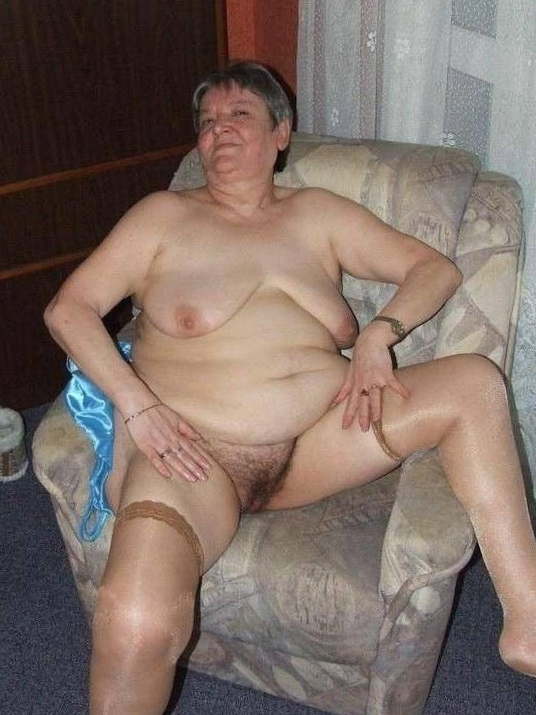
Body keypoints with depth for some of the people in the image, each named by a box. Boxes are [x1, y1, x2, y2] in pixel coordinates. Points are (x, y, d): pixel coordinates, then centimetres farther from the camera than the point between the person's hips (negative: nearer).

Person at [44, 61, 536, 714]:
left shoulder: (317, 215, 16)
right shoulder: (165, 216, 9)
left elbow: (435, 267, 14)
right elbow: (67, 309, 2)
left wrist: (378, 335, -6)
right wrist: (137, 405, -13)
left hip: (316, 442, 4)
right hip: (193, 452, -3)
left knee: (475, 381, -14)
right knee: (135, 626, -33)